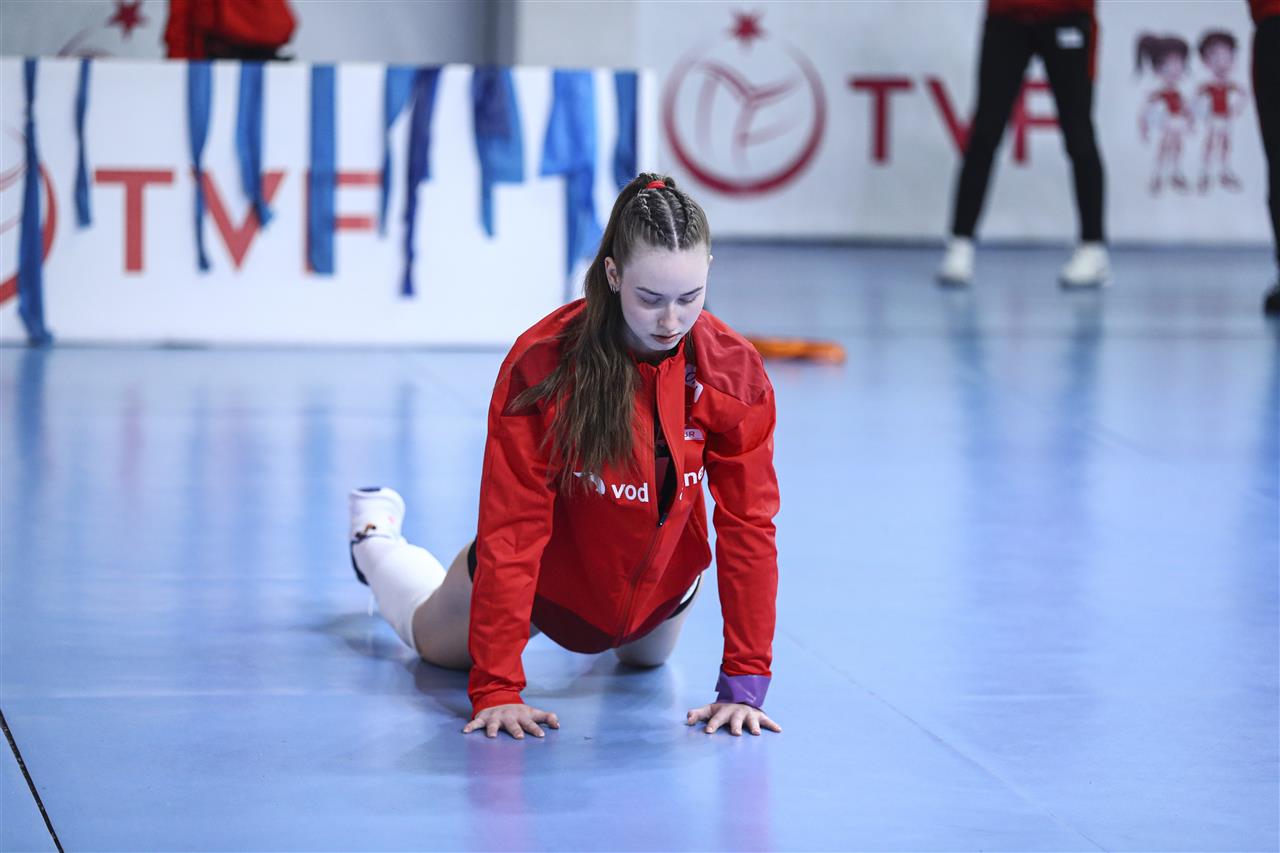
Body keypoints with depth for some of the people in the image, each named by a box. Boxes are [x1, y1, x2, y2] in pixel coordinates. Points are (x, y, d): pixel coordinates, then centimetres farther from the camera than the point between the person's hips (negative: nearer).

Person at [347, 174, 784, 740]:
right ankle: (376, 537, 55)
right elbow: (511, 530, -35)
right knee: (436, 642, 27)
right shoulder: (541, 364, -36)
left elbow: (748, 526, -25)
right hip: (550, 575, -2)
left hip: (660, 582, 2)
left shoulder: (736, 372, -29)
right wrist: (497, 688, -37)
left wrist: (744, 684, -29)